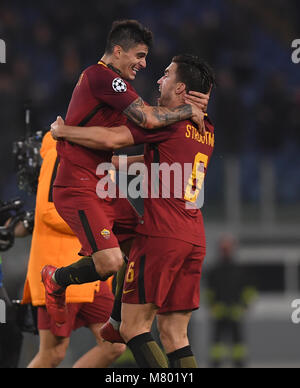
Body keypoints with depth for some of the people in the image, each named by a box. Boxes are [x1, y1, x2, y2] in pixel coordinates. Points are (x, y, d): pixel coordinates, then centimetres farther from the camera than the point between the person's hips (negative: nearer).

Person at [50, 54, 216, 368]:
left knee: (133, 327, -3)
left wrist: (63, 131, 0)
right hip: (194, 241, 8)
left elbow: (112, 139, -14)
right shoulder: (206, 131, 17)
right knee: (174, 334, 9)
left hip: (161, 235, -8)